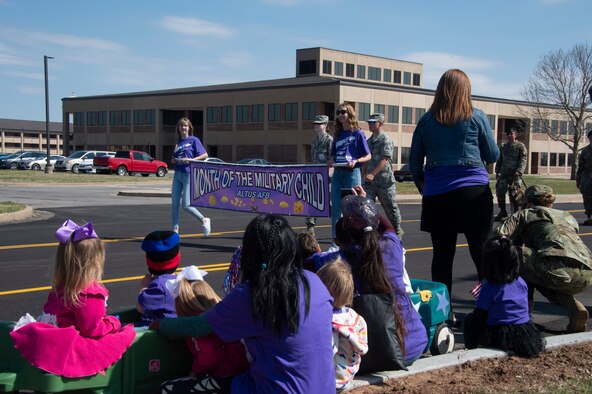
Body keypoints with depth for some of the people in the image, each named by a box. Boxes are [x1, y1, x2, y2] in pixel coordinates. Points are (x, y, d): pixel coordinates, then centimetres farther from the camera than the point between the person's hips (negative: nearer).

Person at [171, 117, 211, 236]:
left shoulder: (194, 140, -2)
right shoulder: (178, 142, 16)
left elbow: (205, 155, -6)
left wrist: (190, 160, -15)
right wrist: (173, 160, 3)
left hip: (189, 174, -6)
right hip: (177, 174, 6)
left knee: (186, 205, -9)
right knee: (174, 203, 2)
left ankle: (204, 220, 12)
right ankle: (175, 229, 10)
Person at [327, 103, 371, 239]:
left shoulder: (357, 133, -2)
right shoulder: (338, 134, 15)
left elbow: (368, 156, -2)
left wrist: (356, 161, -19)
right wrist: (330, 162, 0)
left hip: (352, 173, -5)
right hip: (337, 173, 5)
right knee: (335, 207, 1)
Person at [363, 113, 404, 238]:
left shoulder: (386, 140, -9)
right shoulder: (369, 141, 15)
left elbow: (384, 160, -19)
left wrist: (372, 174, -28)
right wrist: (364, 175, 19)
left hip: (384, 180, -6)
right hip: (369, 181, 6)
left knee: (390, 207, 7)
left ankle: (397, 230, 26)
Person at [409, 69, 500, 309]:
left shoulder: (426, 121, 6)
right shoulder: (476, 117, 0)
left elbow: (414, 162, 9)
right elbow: (493, 156, 6)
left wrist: (422, 186, 23)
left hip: (436, 194, 2)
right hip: (473, 191, -2)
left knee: (442, 253, 6)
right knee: (481, 251, 4)